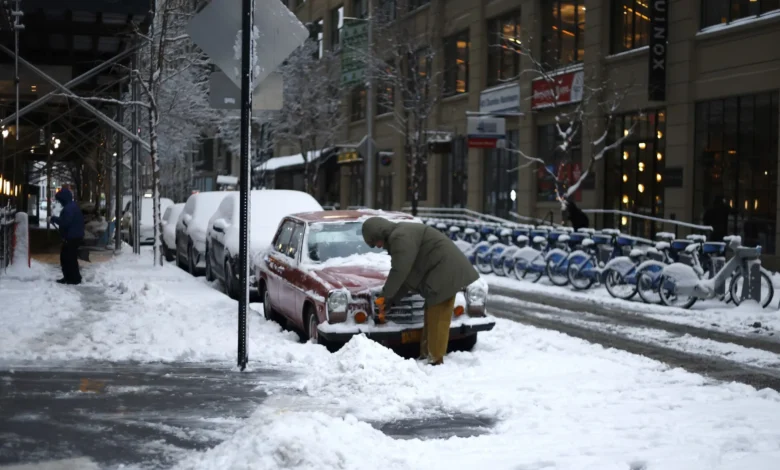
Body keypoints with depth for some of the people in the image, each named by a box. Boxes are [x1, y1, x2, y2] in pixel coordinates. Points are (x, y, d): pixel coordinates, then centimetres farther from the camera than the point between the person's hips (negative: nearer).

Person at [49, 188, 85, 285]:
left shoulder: (69, 208, -19)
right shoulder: (72, 206, 16)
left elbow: (65, 222, -25)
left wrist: (54, 219, -11)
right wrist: (56, 219, 14)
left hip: (72, 238, -11)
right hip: (73, 237, 11)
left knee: (70, 258, -5)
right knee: (64, 257, 16)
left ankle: (75, 278, 1)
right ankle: (68, 277, 22)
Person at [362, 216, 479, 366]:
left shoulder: (400, 237, -14)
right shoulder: (400, 235, 20)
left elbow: (400, 271, -19)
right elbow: (406, 273, 21)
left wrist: (386, 295, -6)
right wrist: (391, 299, 16)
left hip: (445, 273, -11)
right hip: (439, 275, 11)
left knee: (437, 318, -9)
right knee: (432, 317, 15)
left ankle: (436, 361, -7)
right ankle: (426, 356, 21)